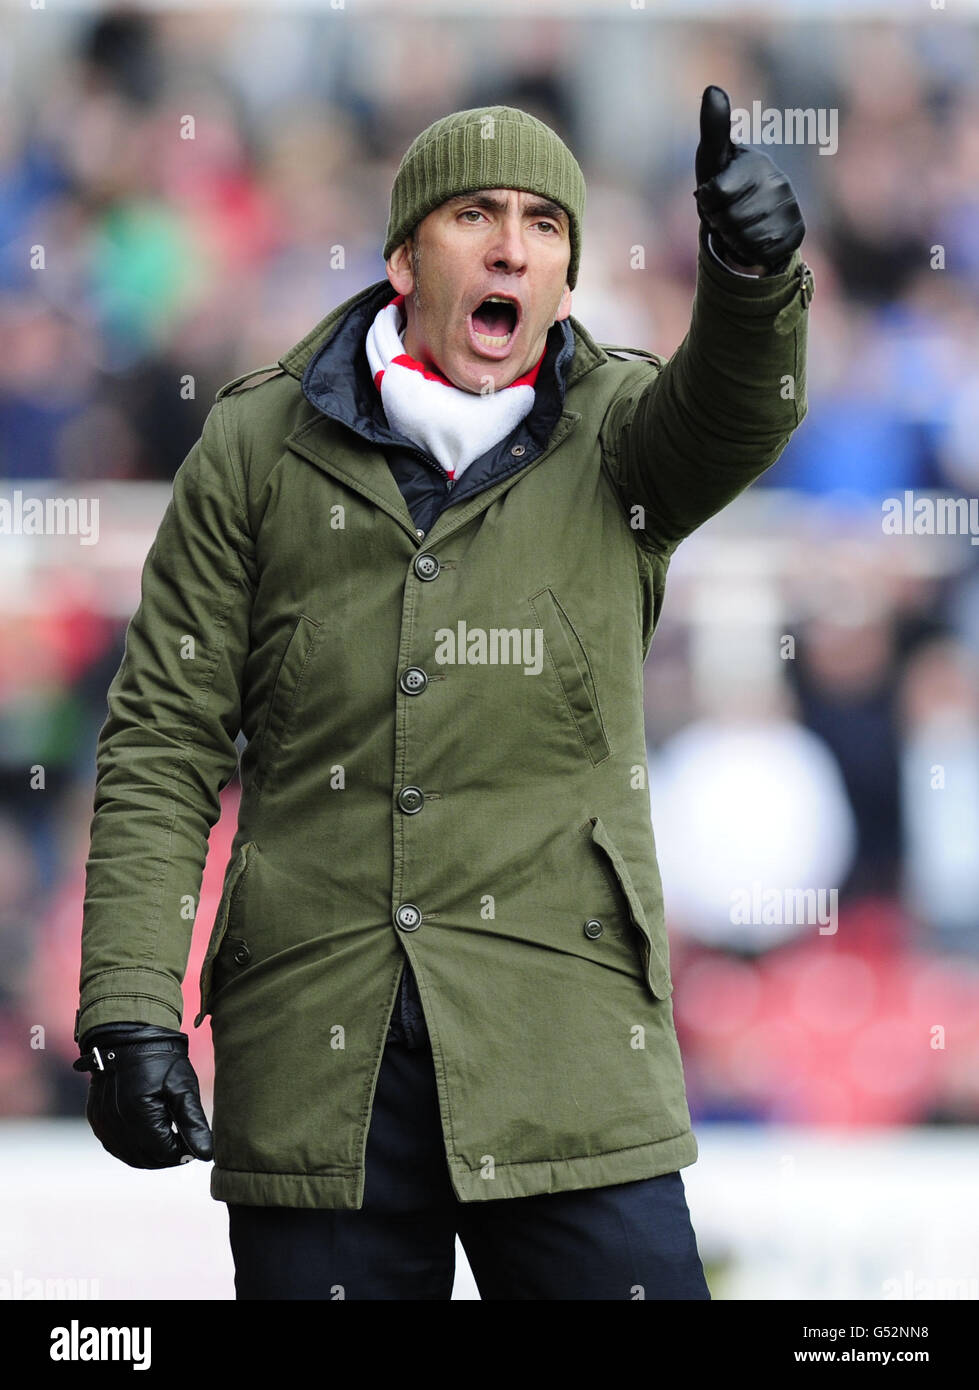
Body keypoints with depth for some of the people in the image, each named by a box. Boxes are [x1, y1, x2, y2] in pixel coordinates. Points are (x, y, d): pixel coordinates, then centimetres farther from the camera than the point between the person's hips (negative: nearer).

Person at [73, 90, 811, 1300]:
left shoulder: (617, 436, 6)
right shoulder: (259, 449, 6)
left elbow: (732, 415, -17)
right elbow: (164, 741, 6)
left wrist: (754, 278, -41)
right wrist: (128, 1010, -4)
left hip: (565, 1047, 0)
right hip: (316, 1054, 0)